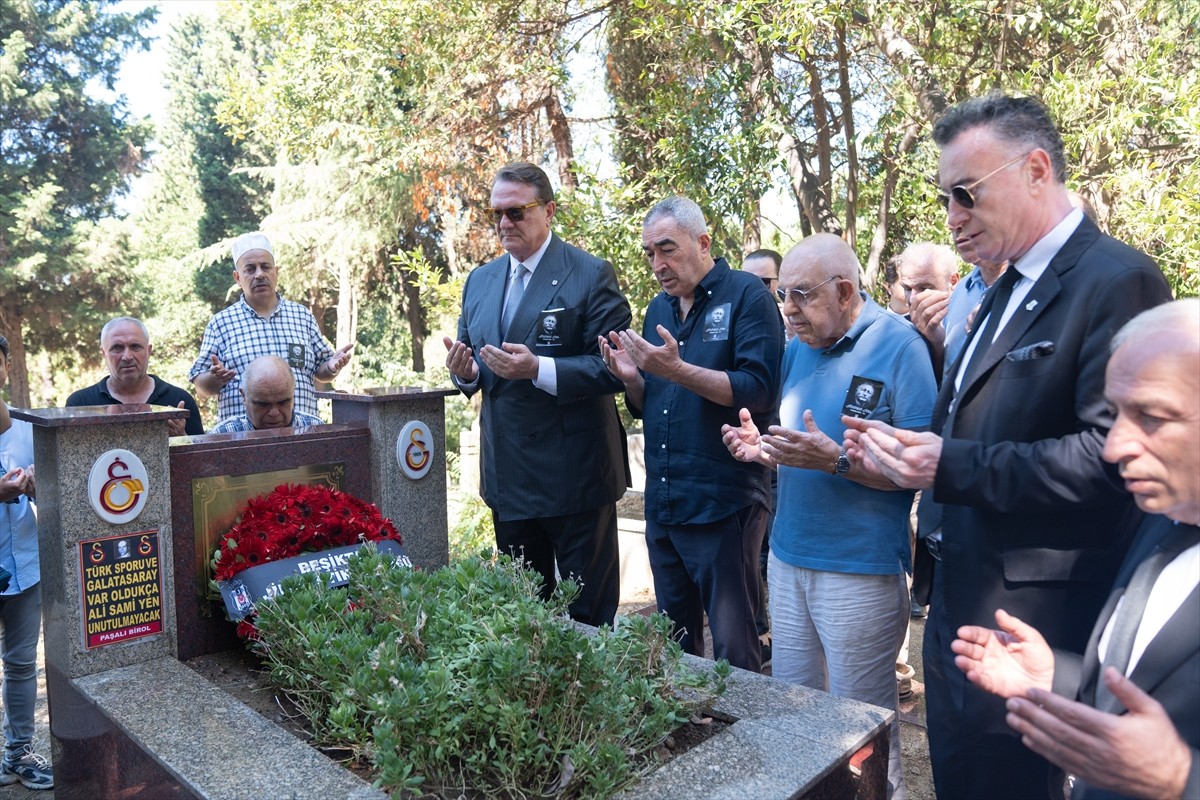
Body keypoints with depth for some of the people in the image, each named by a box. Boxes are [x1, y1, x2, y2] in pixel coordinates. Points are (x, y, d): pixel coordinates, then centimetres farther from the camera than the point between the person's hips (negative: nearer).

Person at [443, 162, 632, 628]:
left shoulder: (592, 275, -8)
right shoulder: (479, 280, 11)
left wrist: (539, 369, -27)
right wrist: (465, 372, -7)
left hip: (574, 475, -6)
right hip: (507, 476, 6)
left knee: (589, 610, 7)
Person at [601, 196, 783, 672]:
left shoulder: (747, 296, -6)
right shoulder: (658, 308, 13)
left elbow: (758, 390, -17)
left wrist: (677, 370, -25)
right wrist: (632, 379, -5)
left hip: (723, 505, -7)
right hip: (662, 504, 7)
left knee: (733, 650, 4)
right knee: (672, 642, 19)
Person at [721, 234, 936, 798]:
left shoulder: (899, 345, -11)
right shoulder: (799, 347, 9)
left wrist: (835, 460, -27)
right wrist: (764, 448, -4)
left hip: (861, 570, -6)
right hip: (789, 558, 6)